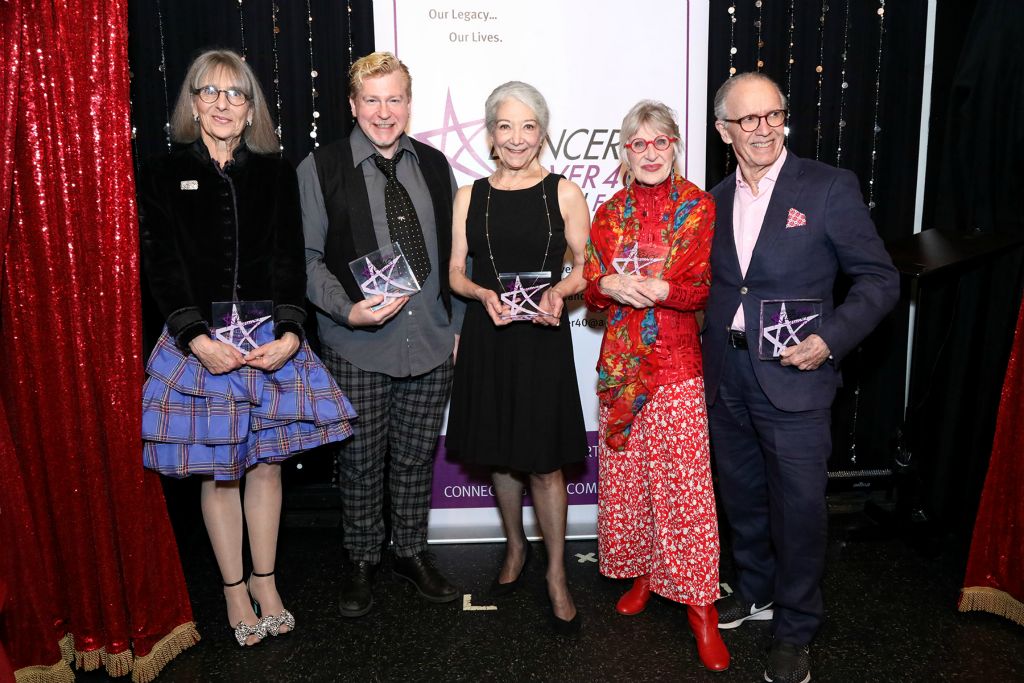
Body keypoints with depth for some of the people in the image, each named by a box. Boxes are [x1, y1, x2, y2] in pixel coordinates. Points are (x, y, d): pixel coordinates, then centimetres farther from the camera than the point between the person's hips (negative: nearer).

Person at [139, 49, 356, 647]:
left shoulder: (276, 173, 5)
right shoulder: (166, 176, 3)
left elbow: (290, 260, 0)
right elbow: (163, 266, -3)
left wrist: (289, 334, -14)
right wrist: (198, 339, -15)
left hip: (272, 338, 1)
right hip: (200, 340, 0)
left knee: (267, 461, 8)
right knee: (218, 471, 8)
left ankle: (265, 579, 26)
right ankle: (235, 587, 25)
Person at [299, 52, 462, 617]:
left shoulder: (434, 165, 9)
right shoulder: (319, 169, -2)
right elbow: (308, 257, -3)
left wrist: (457, 324, 9)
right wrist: (348, 310, -18)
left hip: (431, 344, 3)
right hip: (357, 347, -3)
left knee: (416, 457, 14)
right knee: (361, 462, 9)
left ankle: (411, 554, 33)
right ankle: (360, 562, 30)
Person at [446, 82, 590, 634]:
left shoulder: (563, 193, 1)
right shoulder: (470, 196, 7)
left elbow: (586, 267, 4)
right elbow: (456, 271, 8)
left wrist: (560, 290, -17)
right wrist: (484, 294, -13)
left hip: (542, 338, -3)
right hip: (487, 338, 3)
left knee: (543, 461, 1)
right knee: (499, 454, 14)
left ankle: (556, 573, 19)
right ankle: (515, 548, 37)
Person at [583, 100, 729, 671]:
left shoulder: (699, 207, -1)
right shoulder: (611, 212, 10)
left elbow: (709, 286, -5)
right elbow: (588, 282, 9)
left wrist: (662, 290, -22)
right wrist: (609, 285, -13)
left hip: (677, 365, -4)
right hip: (621, 362, 4)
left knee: (685, 480, -4)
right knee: (625, 474, 10)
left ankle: (701, 606, 8)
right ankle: (642, 574, 30)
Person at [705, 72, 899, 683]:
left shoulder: (831, 187, -5)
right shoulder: (716, 200, 9)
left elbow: (880, 278, -5)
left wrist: (831, 338, -18)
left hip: (794, 378, -4)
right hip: (727, 380, 5)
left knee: (799, 507, 4)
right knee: (744, 495, 18)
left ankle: (795, 630, 24)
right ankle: (755, 591, 41)